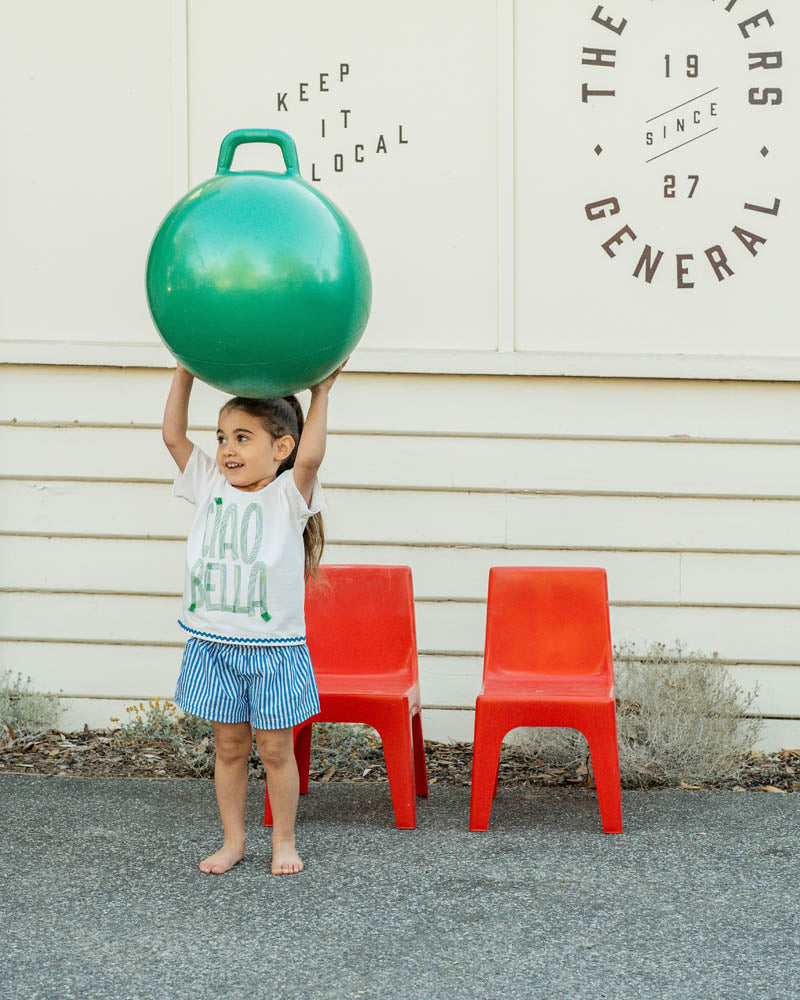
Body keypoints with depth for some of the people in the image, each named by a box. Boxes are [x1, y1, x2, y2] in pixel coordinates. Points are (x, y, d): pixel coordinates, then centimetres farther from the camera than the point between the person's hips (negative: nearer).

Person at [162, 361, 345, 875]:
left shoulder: (289, 495, -6)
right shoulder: (211, 487, 5)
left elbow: (310, 455, -25)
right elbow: (174, 436, 3)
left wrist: (321, 392, -20)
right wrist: (185, 373, -1)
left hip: (274, 648, -3)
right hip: (214, 644, 3)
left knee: (275, 749, 6)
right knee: (229, 746, 12)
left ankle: (284, 842, 19)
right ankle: (233, 841, 22)